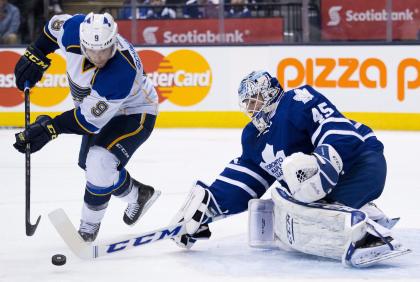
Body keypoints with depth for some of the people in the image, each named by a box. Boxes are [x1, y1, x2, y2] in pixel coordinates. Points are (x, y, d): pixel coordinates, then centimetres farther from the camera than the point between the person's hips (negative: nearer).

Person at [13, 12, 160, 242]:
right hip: (99, 107, 8)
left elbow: (90, 119, -35)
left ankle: (89, 224, 0)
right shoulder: (75, 30, -28)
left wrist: (51, 128, -36)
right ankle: (138, 195, 39)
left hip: (134, 113, -8)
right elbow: (56, 24, -1)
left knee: (100, 164, -24)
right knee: (90, 164, 18)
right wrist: (35, 56, -8)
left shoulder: (122, 72, -42)